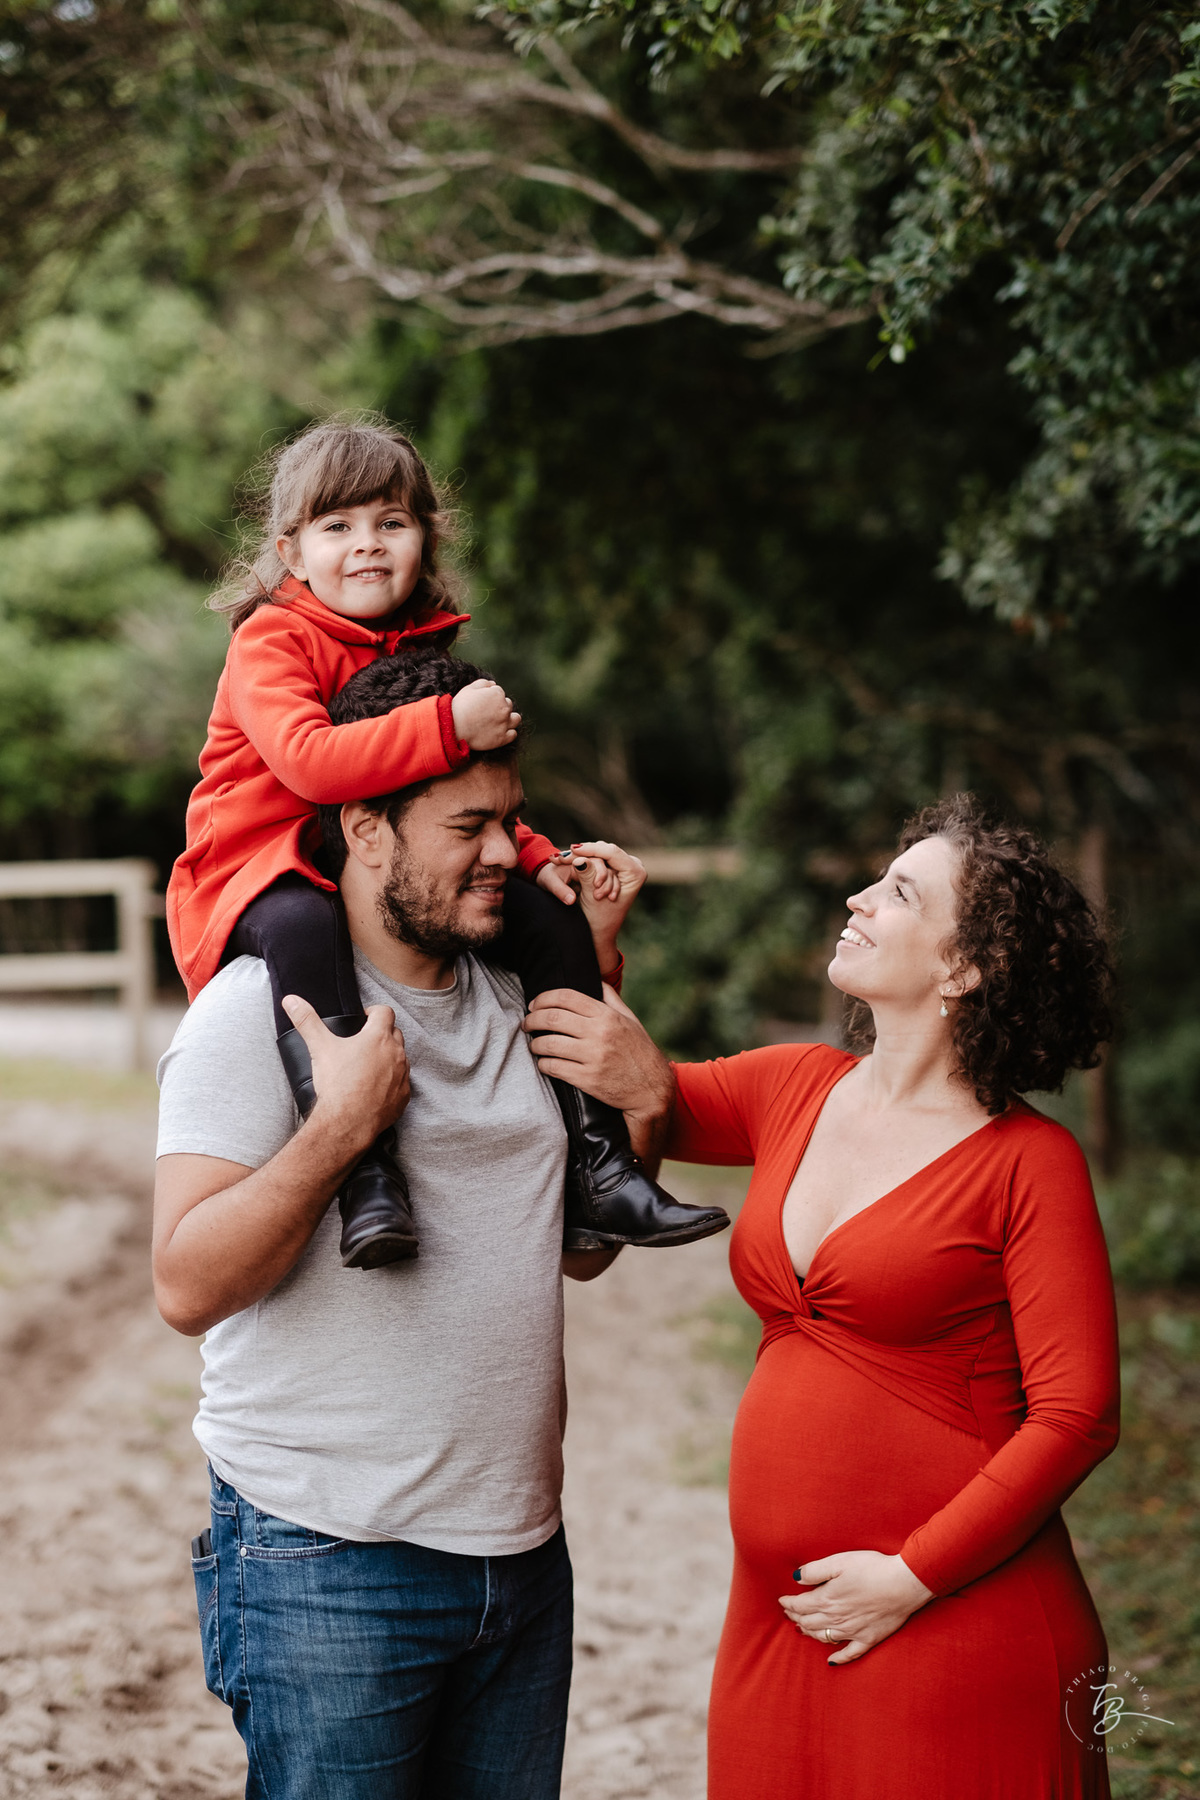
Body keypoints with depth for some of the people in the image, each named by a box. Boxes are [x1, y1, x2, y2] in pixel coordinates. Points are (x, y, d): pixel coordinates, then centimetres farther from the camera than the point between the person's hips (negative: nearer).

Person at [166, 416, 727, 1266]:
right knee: (303, 924, -41)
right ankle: (367, 1172, -46)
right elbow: (308, 759, -31)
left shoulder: (428, 649, 13)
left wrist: (536, 856, 1)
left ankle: (597, 1176, -5)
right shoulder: (271, 643, -11)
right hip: (261, 877, -7)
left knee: (551, 918, -5)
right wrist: (449, 726, -35)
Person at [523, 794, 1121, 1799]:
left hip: (959, 1630, -5)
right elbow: (645, 1111, 22)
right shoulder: (795, 1091, 8)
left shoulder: (1029, 1162, -9)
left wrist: (910, 1577, -14)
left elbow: (1075, 1416, -12)